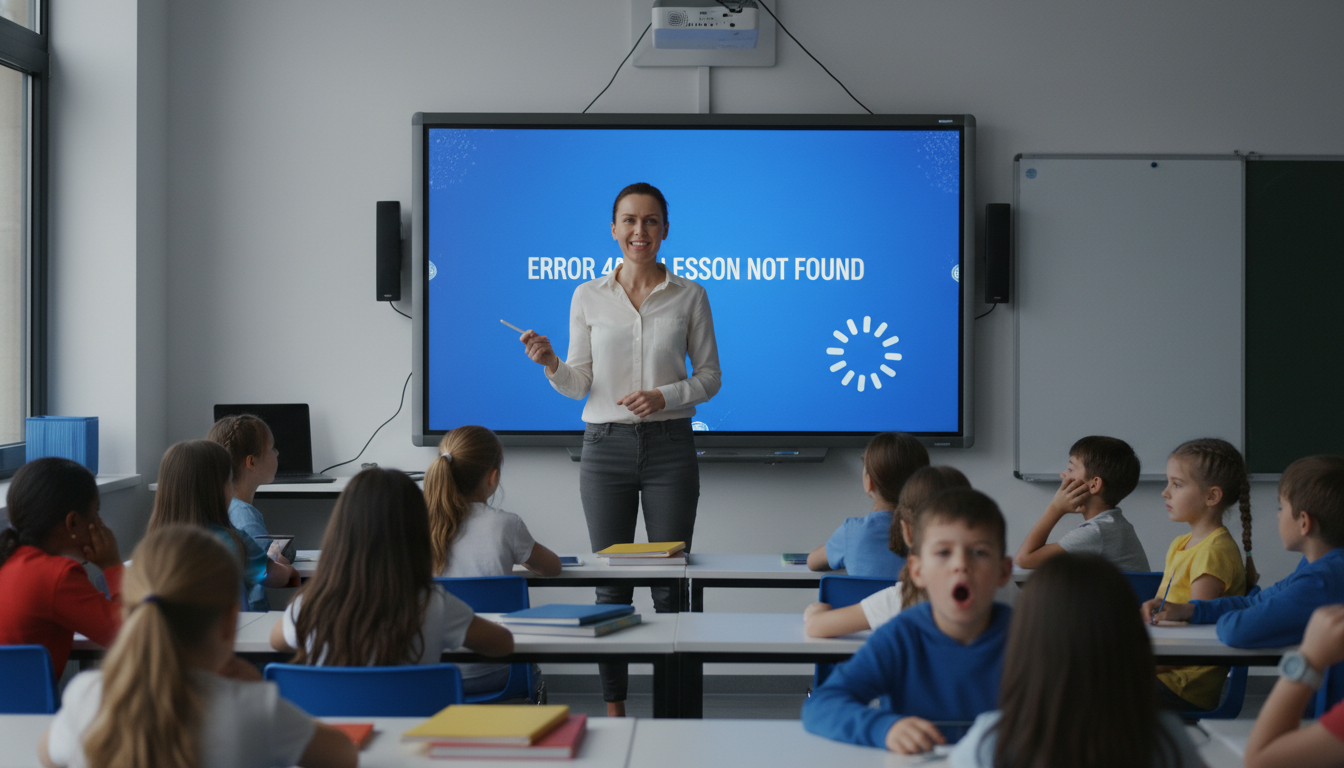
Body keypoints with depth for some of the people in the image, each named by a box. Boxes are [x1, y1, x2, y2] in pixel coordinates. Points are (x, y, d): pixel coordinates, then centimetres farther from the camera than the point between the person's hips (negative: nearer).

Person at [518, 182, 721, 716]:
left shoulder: (689, 296, 3)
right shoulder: (588, 297, 5)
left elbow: (710, 375, 5)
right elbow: (578, 384, 6)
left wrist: (666, 396, -12)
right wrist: (551, 364, -15)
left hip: (669, 446, -1)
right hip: (606, 446, 1)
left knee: (671, 582, -1)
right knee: (610, 582, 3)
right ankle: (613, 708, 11)